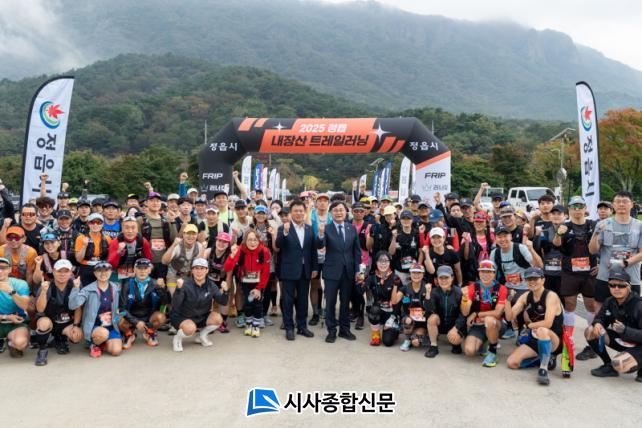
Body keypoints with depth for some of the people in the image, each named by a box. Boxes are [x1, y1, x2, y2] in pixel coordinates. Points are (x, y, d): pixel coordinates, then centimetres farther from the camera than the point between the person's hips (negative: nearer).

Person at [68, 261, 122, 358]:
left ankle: (102, 344, 16)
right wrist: (76, 288, -33)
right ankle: (94, 345, -1)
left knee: (116, 351, -19)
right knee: (103, 333, -38)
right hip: (93, 327, -3)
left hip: (111, 327, 4)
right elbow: (73, 305, -24)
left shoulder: (116, 288, 4)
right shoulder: (88, 289, -9)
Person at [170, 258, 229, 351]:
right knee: (191, 328, -35)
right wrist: (179, 289, -43)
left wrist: (224, 291, -30)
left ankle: (202, 336, 9)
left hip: (202, 317, 5)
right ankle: (177, 339, 1)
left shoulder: (211, 285, -8)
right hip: (181, 317, -5)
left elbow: (223, 302, -9)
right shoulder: (185, 284, -22)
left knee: (217, 318, -20)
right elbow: (175, 306, -29)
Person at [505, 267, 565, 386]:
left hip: (554, 341, -7)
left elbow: (548, 323, -26)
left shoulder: (551, 296, -15)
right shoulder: (525, 297, 2)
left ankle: (543, 368, -26)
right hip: (536, 339, 7)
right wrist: (508, 300, -19)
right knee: (511, 363, -7)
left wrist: (530, 325, -11)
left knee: (542, 330, -41)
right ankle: (546, 358, 12)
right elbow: (510, 317, -5)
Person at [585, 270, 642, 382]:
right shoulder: (609, 301, -5)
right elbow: (600, 318, 6)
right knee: (590, 331, -11)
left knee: (619, 364, -32)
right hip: (621, 340, 7)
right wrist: (597, 324, -18)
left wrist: (625, 330, -41)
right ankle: (609, 366, 3)